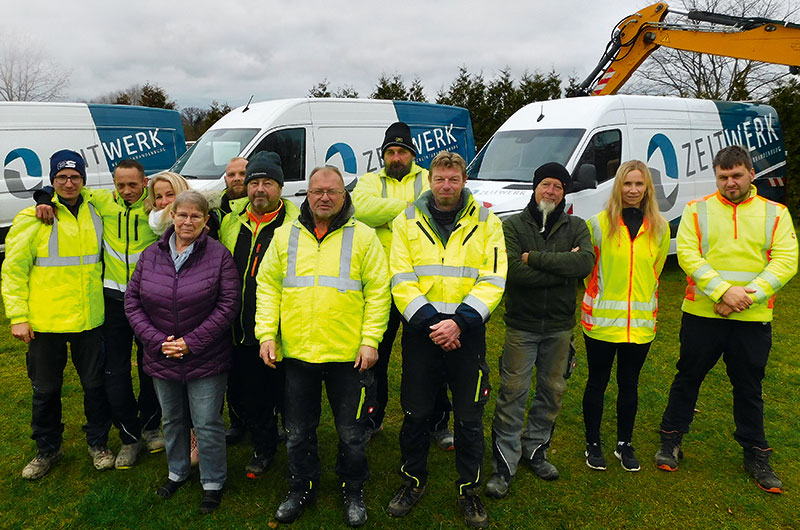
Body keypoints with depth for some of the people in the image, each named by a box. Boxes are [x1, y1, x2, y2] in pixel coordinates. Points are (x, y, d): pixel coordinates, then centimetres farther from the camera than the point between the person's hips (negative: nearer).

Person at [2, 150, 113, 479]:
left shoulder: (96, 212, 5)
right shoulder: (32, 219, -6)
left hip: (89, 319, 3)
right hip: (45, 321, -2)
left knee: (95, 384, 11)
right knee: (46, 390, 12)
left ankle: (98, 443, 30)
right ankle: (48, 450, 31)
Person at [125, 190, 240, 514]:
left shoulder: (219, 256, -10)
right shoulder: (151, 255, 1)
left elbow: (228, 305, -13)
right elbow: (132, 301, 2)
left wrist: (191, 342, -17)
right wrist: (156, 340, -11)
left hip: (205, 359, -4)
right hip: (161, 358, 4)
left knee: (207, 424, 6)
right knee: (172, 420, 22)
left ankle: (213, 483, 26)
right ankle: (177, 471, 44)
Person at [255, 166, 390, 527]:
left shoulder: (363, 237, -1)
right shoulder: (285, 236, 6)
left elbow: (378, 291, -4)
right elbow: (267, 286, 7)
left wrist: (370, 340, -11)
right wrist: (266, 333, -3)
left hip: (348, 354, -2)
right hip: (295, 351, 3)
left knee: (351, 432, 11)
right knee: (298, 431, 16)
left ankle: (353, 491, 33)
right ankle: (302, 489, 37)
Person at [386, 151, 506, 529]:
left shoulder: (486, 223, 2)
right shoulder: (407, 221, 3)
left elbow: (492, 281, -5)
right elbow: (401, 280, -3)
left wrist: (458, 322, -17)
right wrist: (431, 322, -15)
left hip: (467, 334, 0)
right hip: (419, 332, 1)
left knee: (469, 419, 8)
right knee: (415, 414, 10)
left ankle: (468, 490, 28)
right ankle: (413, 480, 32)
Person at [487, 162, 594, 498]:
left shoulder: (576, 227, 4)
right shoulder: (512, 226, -3)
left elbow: (585, 263, -17)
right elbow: (514, 272, -19)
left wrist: (534, 257, -19)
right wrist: (563, 269, -16)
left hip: (560, 326, 3)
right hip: (522, 324, -3)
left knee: (552, 391, 13)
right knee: (513, 393, -1)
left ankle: (535, 450, 32)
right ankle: (504, 464, 10)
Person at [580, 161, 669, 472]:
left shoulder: (659, 227, 3)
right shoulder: (599, 223, -5)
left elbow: (655, 271, 15)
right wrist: (601, 295, 9)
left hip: (641, 321, 2)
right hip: (601, 320, -2)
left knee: (629, 385, 14)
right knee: (597, 382, 8)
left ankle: (625, 444, 30)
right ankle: (593, 444, 25)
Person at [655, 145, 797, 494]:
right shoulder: (697, 210, 2)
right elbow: (687, 255, -9)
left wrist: (749, 294, -18)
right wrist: (722, 291, -20)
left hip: (753, 319, 1)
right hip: (702, 314, -1)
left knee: (749, 388, 13)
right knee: (688, 378, 11)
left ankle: (756, 455, 29)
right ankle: (671, 440, 27)